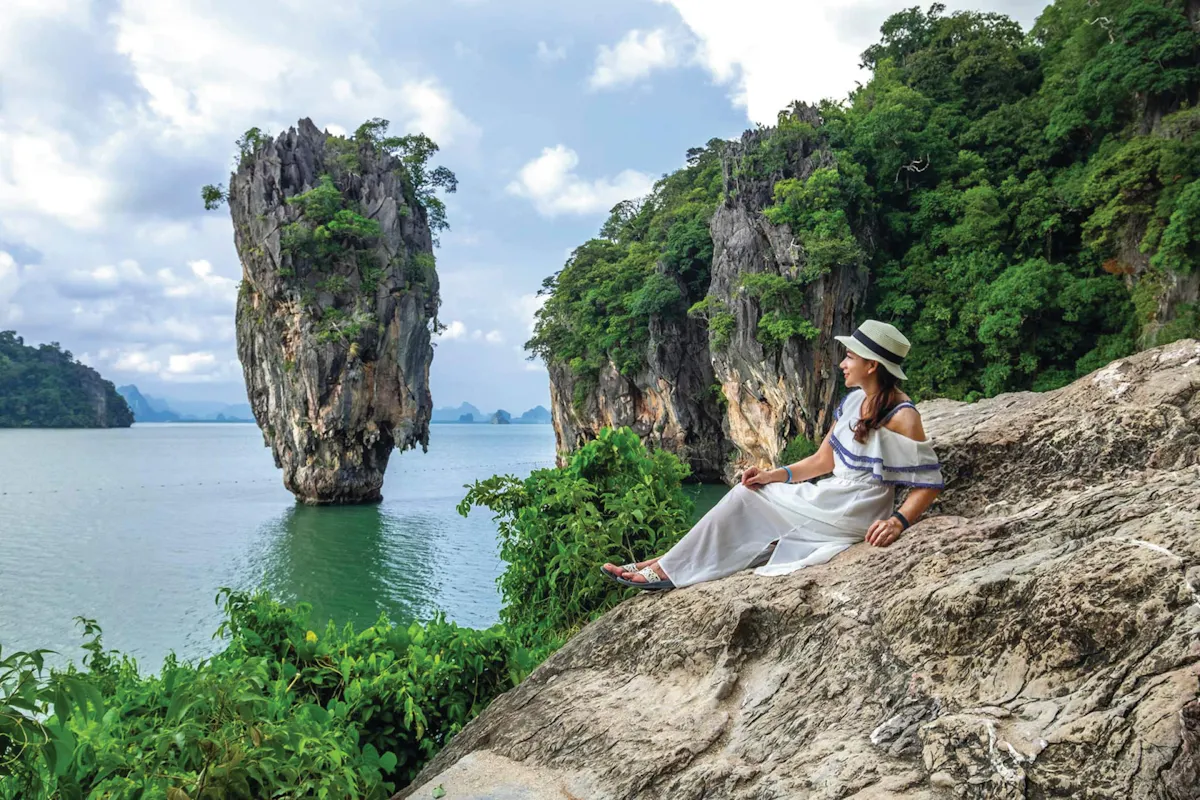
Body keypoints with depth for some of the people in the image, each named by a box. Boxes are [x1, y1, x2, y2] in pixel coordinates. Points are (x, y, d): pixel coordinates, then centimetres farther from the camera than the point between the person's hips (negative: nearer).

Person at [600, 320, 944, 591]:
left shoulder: (902, 417, -19)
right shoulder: (854, 400, 6)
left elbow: (928, 484, -16)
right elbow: (824, 460, 9)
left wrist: (899, 521, -29)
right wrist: (775, 474, -1)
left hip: (853, 515, -8)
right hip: (833, 499, 8)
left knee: (745, 498, -10)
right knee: (747, 492, -4)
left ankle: (670, 569, -2)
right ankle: (670, 564, -4)